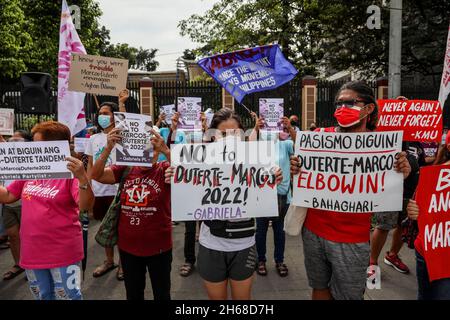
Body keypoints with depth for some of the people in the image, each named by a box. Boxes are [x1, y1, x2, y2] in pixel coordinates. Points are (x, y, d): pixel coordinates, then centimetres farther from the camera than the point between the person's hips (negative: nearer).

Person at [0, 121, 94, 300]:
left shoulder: (69, 173, -15)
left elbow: (86, 207, -25)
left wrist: (83, 178, -41)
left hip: (63, 253, -6)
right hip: (32, 252, 6)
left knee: (69, 296, 7)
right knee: (42, 297, 22)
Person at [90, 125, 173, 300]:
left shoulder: (164, 169, -8)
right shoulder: (125, 169, 0)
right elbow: (96, 175, -10)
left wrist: (166, 150, -40)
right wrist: (108, 148, -23)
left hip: (158, 247, -3)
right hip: (128, 246, 3)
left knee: (161, 294, 17)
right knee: (133, 294, 24)